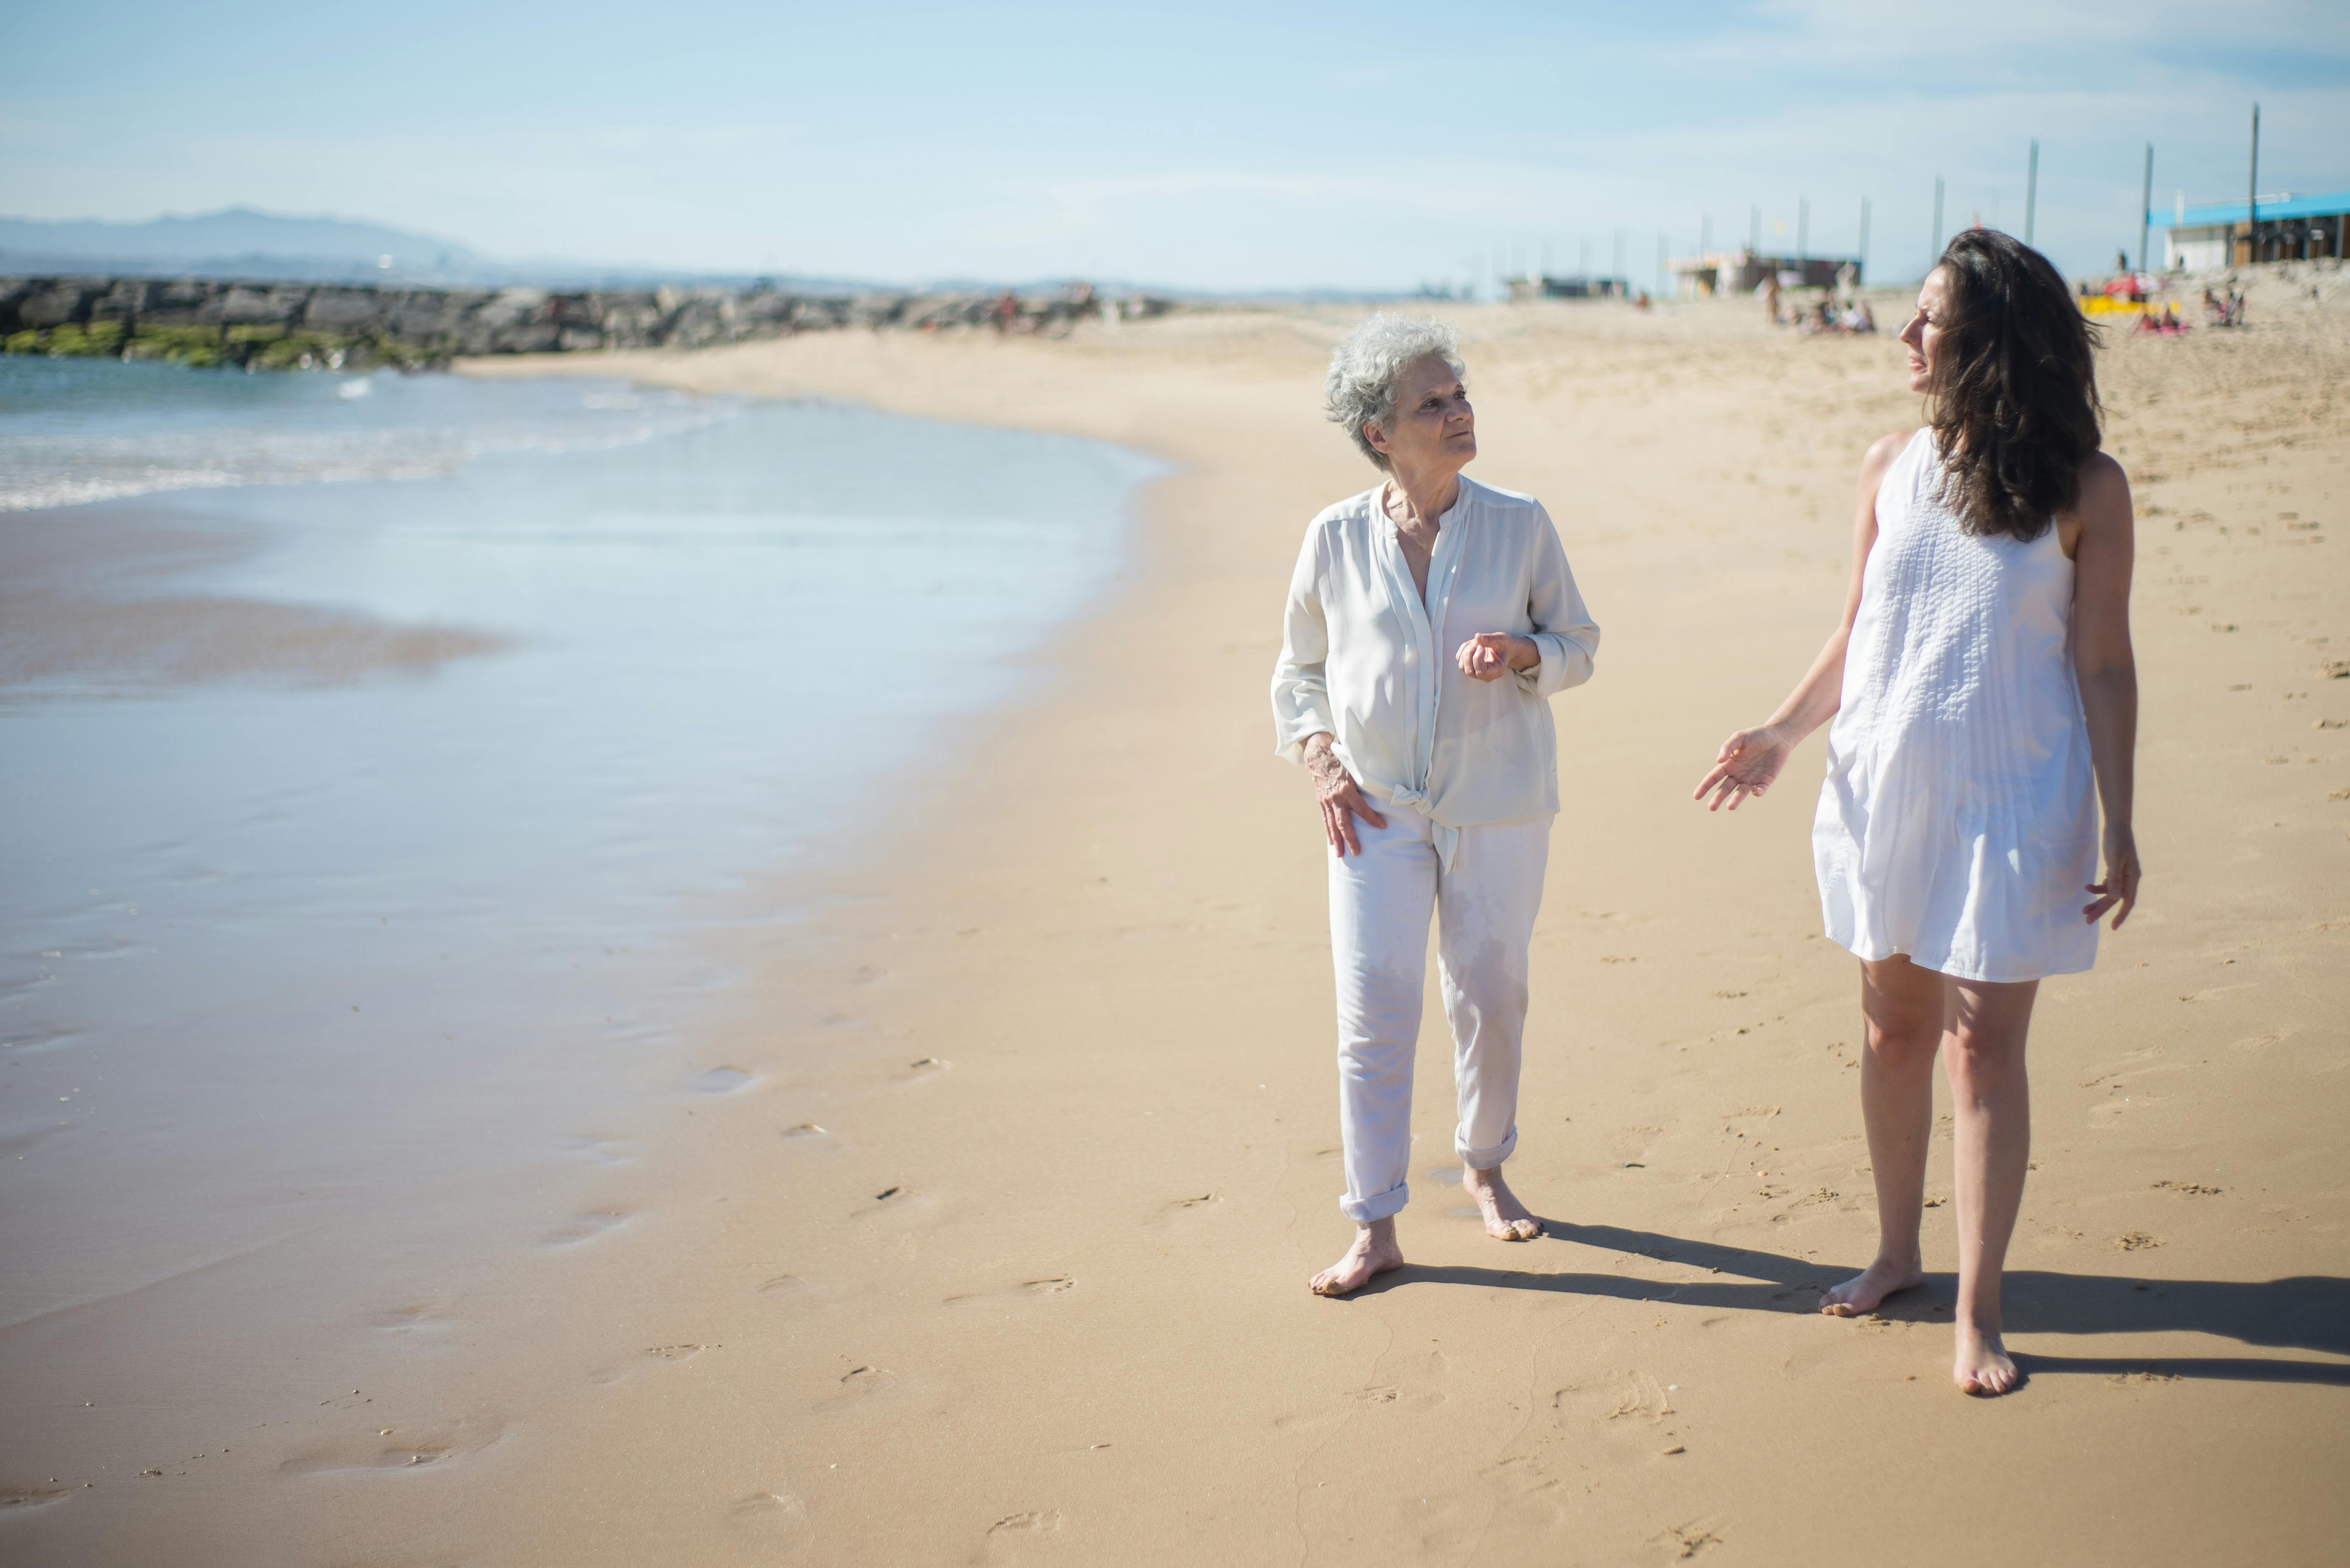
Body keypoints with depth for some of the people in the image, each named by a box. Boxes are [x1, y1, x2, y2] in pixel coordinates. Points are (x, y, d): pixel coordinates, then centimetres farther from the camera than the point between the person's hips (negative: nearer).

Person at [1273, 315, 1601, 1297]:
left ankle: (1485, 1168, 37)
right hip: (1377, 810, -1)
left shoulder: (1520, 525, -1)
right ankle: (1375, 1228, 5)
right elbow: (1299, 669, 13)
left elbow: (1579, 646, 8)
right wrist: (1320, 762, -2)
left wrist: (1522, 655, -14)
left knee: (1492, 1000, 11)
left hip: (1498, 809, 1)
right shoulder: (1336, 537, -1)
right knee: (1374, 1013, -5)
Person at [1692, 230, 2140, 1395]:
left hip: (2009, 803, -4)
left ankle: (1977, 1312, 9)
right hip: (1883, 786, 4)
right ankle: (1897, 1251, 32)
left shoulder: (2084, 490, -6)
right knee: (1894, 1030, 13)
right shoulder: (1891, 467, 4)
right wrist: (1782, 734, 1)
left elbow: (2103, 667, -4)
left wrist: (2117, 825, -6)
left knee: (1982, 1046, -2)